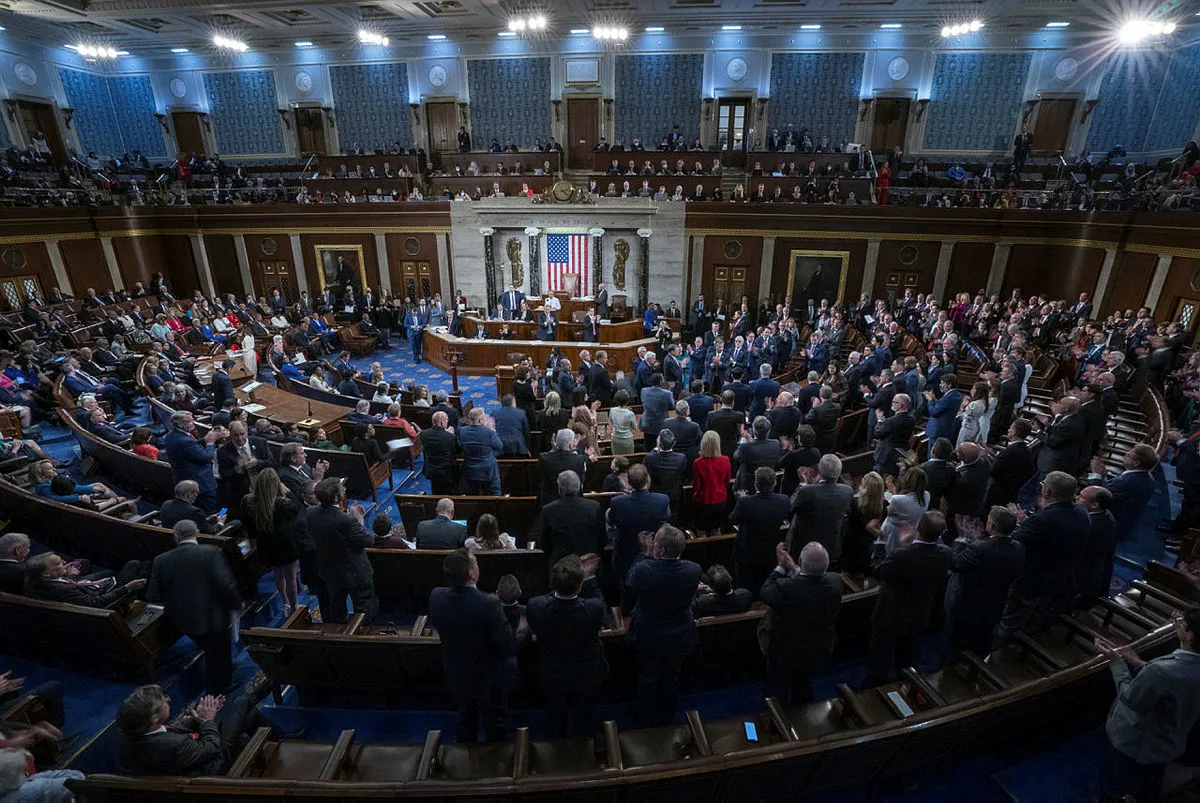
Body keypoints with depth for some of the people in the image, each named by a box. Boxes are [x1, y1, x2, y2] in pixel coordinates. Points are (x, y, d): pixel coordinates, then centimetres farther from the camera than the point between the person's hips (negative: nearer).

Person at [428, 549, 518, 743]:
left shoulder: (436, 596, -22)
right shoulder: (489, 604, -37)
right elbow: (510, 648, -28)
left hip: (456, 676, 5)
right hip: (489, 680, -4)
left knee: (466, 718, 30)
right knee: (494, 725, 22)